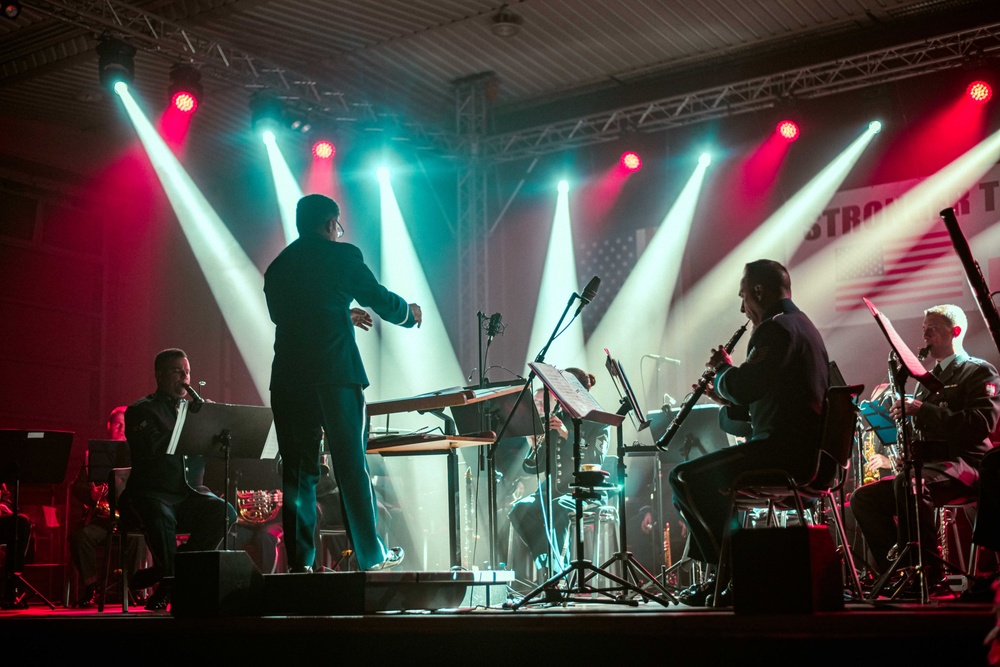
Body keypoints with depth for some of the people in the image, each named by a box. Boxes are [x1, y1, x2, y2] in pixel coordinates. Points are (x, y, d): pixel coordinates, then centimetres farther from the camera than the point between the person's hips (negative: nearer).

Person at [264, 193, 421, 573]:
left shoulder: (277, 267, 14)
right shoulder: (342, 256, 0)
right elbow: (380, 300, 6)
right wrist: (410, 313, 27)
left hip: (288, 379, 4)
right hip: (335, 375, -4)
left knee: (297, 469, 6)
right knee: (352, 466, 3)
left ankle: (299, 560, 4)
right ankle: (371, 554, 11)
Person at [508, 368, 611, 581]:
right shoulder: (554, 420, 14)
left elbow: (596, 459, -13)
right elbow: (531, 468, 11)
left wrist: (567, 434, -20)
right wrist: (536, 444, -10)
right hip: (552, 489, 5)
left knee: (557, 509, -37)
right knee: (519, 509, -25)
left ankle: (552, 570, -29)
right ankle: (556, 567, -22)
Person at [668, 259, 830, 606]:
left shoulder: (776, 328, -13)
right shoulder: (801, 325, 21)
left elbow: (741, 387, -22)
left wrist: (723, 368, -2)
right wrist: (725, 398, 17)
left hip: (783, 451, -11)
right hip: (803, 451, 11)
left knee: (685, 477, -11)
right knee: (706, 478, 24)